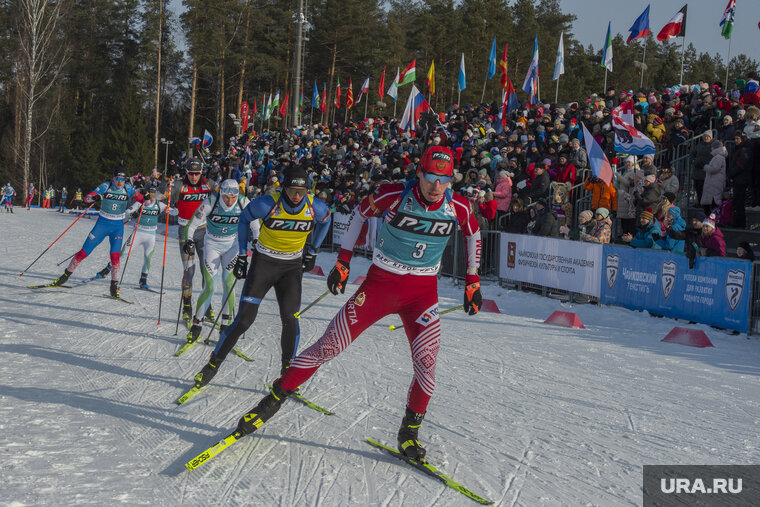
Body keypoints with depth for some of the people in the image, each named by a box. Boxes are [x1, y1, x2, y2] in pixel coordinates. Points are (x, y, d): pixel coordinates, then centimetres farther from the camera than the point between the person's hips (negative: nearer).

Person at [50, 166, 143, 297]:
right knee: (84, 252, 1)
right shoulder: (105, 186, -11)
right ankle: (66, 274, 18)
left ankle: (114, 286, -1)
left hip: (118, 226, 1)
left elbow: (141, 199, -4)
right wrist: (94, 197, -40)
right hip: (102, 223, -1)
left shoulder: (128, 189, -5)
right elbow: (86, 198, -17)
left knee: (115, 256, -13)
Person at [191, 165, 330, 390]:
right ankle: (213, 365, 9)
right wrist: (242, 256, 2)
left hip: (292, 268, 2)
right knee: (244, 320, -7)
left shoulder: (316, 207, -13)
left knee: (290, 319, -13)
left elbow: (324, 221, 12)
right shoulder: (267, 204, -20)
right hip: (263, 263, -2)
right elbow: (244, 219, 0)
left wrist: (312, 252, 14)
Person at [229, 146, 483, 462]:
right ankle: (273, 401, 9)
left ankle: (410, 430, 11)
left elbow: (473, 234, 13)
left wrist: (472, 282, 13)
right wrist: (343, 261, 4)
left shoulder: (458, 207, -9)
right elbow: (360, 213, 3)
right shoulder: (393, 195, -16)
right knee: (330, 344, -5)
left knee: (426, 360, -13)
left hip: (423, 291, 2)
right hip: (380, 281, -2)